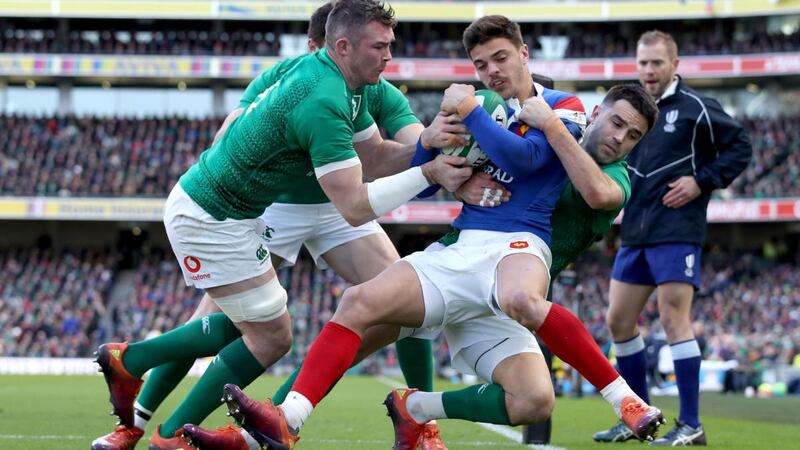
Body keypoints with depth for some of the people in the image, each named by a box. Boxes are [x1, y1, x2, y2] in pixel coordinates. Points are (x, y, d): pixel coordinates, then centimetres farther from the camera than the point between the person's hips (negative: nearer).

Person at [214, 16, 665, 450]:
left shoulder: (563, 107, 7)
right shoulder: (483, 112, 22)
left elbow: (522, 158, -12)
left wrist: (469, 111, -5)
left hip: (516, 249, -5)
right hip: (458, 253, 5)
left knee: (520, 299, -43)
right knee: (360, 302, -19)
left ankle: (623, 396, -30)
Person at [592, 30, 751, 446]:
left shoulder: (695, 108, -6)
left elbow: (740, 147, -3)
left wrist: (702, 181, -12)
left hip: (676, 231, -7)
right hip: (635, 232, 7)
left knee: (674, 318, -11)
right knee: (619, 321, 8)